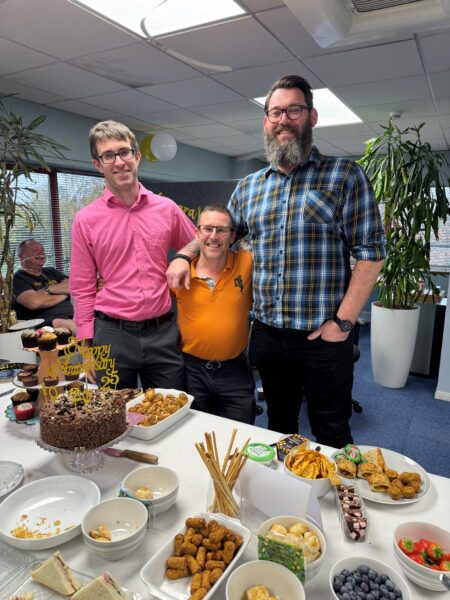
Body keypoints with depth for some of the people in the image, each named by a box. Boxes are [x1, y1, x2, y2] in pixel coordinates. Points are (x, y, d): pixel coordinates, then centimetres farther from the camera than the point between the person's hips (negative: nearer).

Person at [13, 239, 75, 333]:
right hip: (44, 323, -5)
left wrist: (49, 290, -2)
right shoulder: (18, 279, 8)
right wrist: (64, 293, 2)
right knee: (67, 324, -39)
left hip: (71, 317, 6)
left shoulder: (51, 272, 25)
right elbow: (34, 302, -12)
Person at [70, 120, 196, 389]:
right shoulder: (85, 220, -1)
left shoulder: (167, 208, 2)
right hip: (112, 335, -1)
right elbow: (83, 289, 1)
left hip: (163, 332, 1)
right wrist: (86, 345, 0)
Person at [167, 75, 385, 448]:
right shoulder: (248, 187, 10)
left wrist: (344, 321, -13)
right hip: (267, 334, 5)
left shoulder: (344, 175, -4)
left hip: (323, 337, -4)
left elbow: (370, 252, -8)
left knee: (332, 433, 12)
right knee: (279, 427, 22)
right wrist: (184, 257, 3)